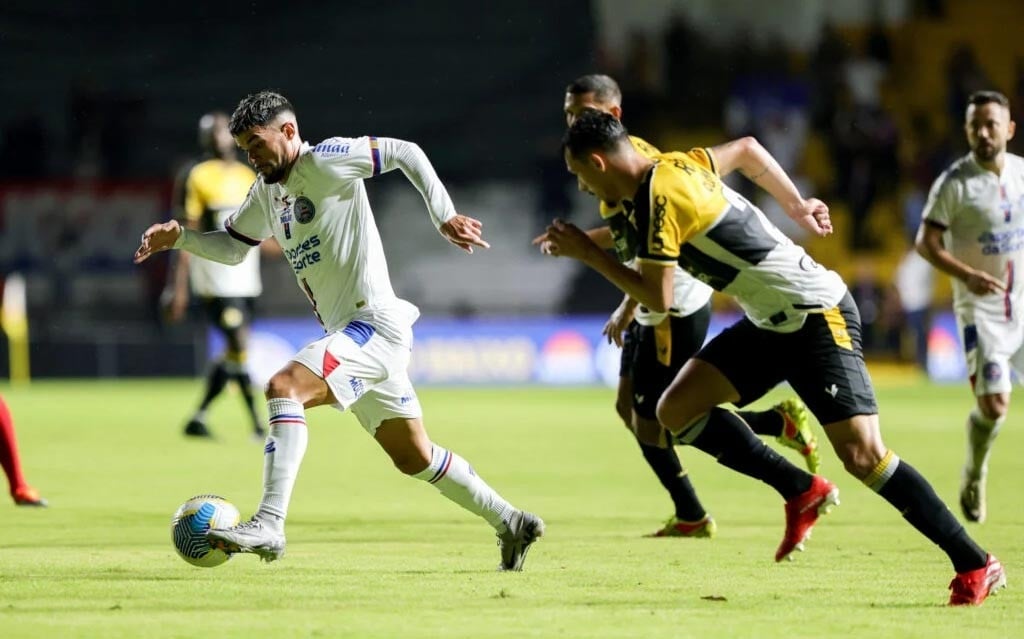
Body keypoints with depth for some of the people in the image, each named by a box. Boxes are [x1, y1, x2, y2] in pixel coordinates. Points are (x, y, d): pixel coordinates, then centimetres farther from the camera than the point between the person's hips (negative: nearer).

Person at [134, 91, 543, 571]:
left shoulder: (325, 161, -10)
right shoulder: (267, 190, 15)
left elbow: (405, 153, -11)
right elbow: (232, 246, 24)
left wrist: (443, 216, -17)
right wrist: (179, 238, 8)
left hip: (375, 324, -10)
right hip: (350, 334, 10)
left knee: (284, 388, -27)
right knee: (414, 457, 15)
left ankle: (269, 525, -34)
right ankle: (511, 523, 28)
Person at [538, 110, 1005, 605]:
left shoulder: (658, 198, -20)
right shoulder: (677, 164, 6)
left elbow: (658, 298, -18)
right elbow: (746, 148, 23)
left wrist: (588, 254, -8)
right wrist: (797, 206, 25)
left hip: (818, 318, -10)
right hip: (773, 323, 10)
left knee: (862, 454, -16)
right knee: (676, 411, -1)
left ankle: (975, 566, -8)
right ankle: (802, 491, 8)